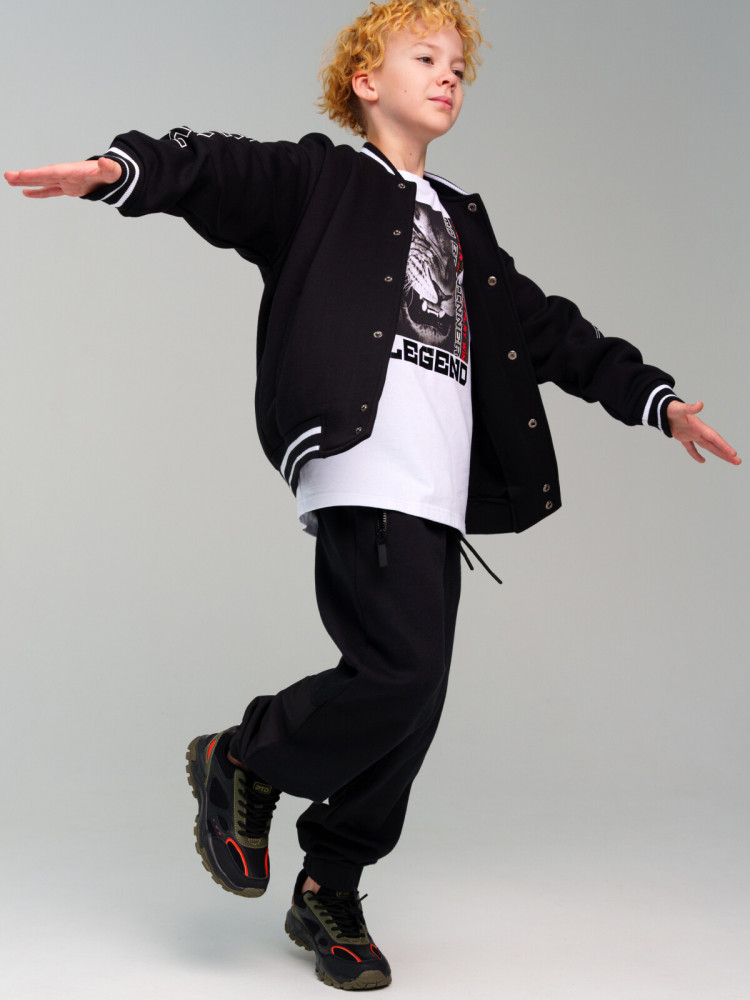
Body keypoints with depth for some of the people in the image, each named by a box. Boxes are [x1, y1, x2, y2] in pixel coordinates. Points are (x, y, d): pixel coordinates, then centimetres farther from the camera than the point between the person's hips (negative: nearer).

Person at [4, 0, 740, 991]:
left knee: (409, 704, 5)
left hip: (441, 488, 7)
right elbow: (223, 171, -8)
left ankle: (328, 893, 22)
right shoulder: (322, 179, 10)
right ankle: (244, 762, 7)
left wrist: (655, 398, 29)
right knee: (403, 670, -19)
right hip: (367, 471, -7)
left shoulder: (463, 223, 29)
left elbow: (545, 327, 32)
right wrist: (122, 168, -28)